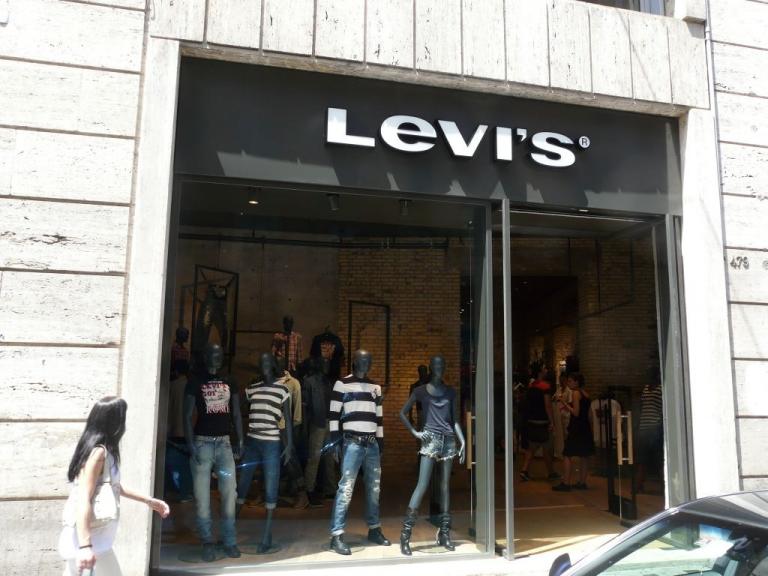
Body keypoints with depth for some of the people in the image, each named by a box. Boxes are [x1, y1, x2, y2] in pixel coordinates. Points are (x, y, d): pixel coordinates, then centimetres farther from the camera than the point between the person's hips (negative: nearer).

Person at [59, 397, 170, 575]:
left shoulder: (103, 451, 11)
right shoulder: (98, 452, -18)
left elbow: (113, 486, 24)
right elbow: (83, 500, -25)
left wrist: (148, 501, 28)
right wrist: (85, 546, -32)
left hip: (91, 537, 9)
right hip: (88, 540, -9)